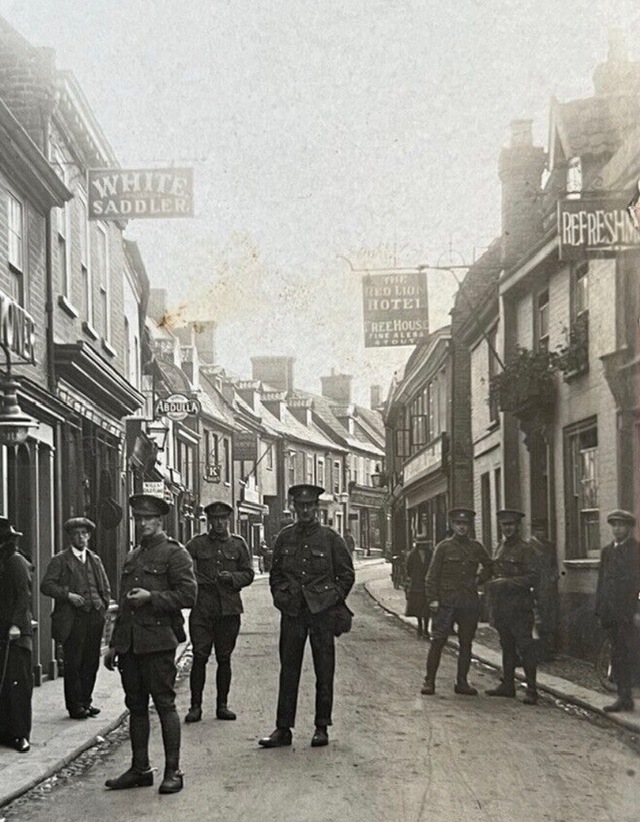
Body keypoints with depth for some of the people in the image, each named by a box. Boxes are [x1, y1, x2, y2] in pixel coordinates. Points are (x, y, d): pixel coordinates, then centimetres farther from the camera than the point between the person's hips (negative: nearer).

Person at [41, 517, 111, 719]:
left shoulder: (95, 560, 18)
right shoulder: (60, 560, 2)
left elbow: (105, 589, 24)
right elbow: (46, 585, -6)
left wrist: (103, 606, 9)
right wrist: (68, 595, -16)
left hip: (94, 618, 5)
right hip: (72, 619, -5)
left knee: (91, 662, 7)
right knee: (73, 663, -3)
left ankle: (86, 701, 18)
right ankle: (75, 705, 4)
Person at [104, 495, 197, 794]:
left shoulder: (174, 554, -3)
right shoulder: (132, 556, 18)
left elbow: (188, 595, -11)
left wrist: (151, 597, -16)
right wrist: (114, 644, 20)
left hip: (158, 641, -7)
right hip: (129, 643, 7)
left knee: (165, 704, -4)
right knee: (136, 705, 10)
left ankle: (173, 771, 2)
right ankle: (140, 769, 18)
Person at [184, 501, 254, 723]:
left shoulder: (238, 544, 10)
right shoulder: (196, 544, 6)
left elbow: (248, 574, 8)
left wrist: (231, 577, -9)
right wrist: (199, 579, -9)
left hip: (229, 609, 1)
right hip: (202, 609, -1)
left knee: (224, 658, 6)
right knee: (199, 657, -6)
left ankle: (222, 705, 14)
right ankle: (195, 706, -1)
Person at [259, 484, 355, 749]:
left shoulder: (330, 538, 1)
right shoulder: (284, 537, 9)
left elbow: (347, 574, 6)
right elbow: (275, 573, 18)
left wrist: (333, 598, -2)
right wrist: (280, 595, 4)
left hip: (322, 610, -2)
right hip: (292, 611, 2)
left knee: (324, 671, 3)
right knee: (288, 670, 3)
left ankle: (322, 728, 11)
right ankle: (283, 729, 8)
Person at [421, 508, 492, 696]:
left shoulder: (476, 547, 9)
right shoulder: (444, 547, -1)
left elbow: (489, 566, 25)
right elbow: (432, 575, -2)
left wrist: (479, 579, 8)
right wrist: (432, 599, -9)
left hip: (470, 601, 4)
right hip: (446, 601, -4)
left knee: (466, 643, 7)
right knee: (438, 641, -6)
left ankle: (462, 682, 15)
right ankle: (429, 681, 1)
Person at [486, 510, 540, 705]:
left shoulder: (525, 549, -7)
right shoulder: (500, 548, 15)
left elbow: (532, 578, -13)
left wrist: (507, 582, -18)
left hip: (519, 606, -7)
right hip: (501, 606, 7)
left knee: (525, 647, -7)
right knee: (507, 646, 14)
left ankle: (531, 690, -5)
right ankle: (507, 684, 21)